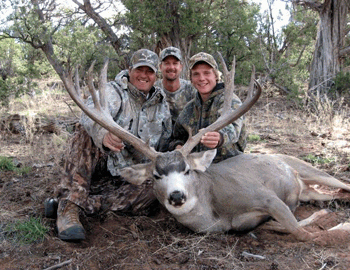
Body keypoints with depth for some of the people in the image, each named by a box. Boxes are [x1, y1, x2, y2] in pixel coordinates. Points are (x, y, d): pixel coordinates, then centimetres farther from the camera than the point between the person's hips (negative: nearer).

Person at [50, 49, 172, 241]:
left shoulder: (161, 104, 7)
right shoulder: (113, 92, -9)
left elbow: (163, 144, 13)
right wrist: (103, 133, -56)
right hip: (101, 162, -3)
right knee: (86, 132, -30)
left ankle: (85, 203, -28)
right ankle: (68, 206, -34)